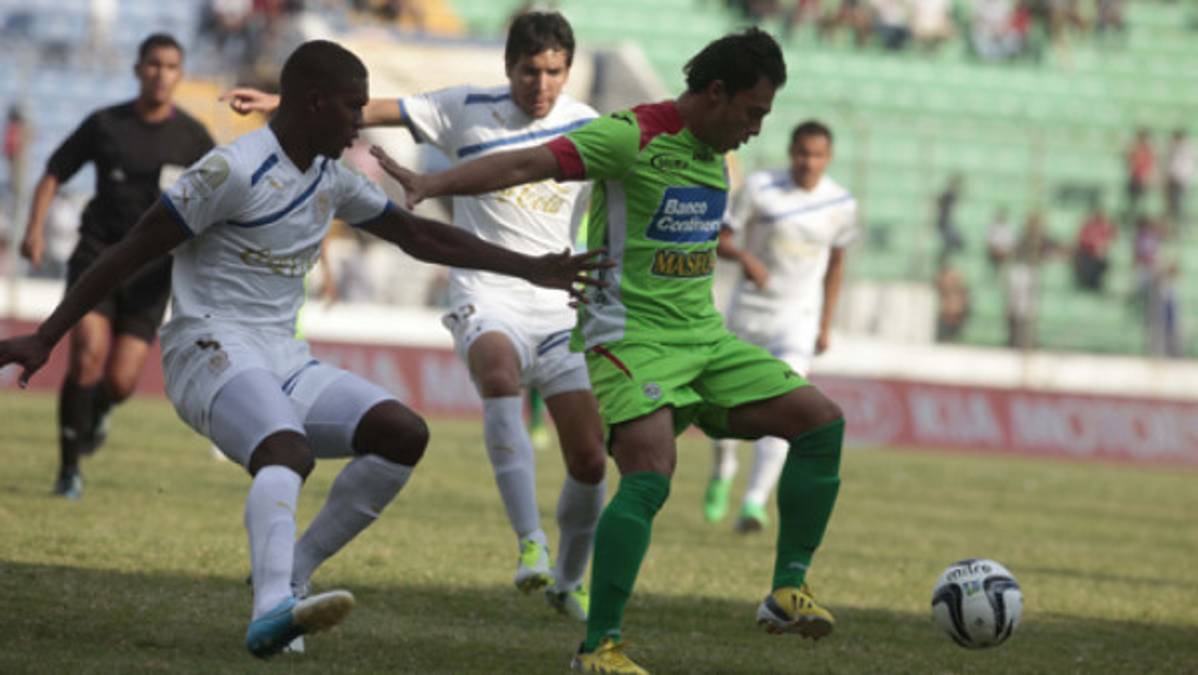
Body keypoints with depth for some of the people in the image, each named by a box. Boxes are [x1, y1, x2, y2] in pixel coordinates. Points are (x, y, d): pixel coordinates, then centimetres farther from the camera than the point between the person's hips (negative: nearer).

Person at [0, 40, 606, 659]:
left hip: (283, 360, 9)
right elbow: (130, 254, -10)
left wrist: (529, 269, 24)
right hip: (212, 349, -9)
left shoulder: (331, 182, 15)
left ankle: (290, 573, -4)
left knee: (404, 433, -9)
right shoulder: (234, 171, -11)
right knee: (289, 452, -36)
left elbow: (420, 237, 26)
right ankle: (272, 608, -56)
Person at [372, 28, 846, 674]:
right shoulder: (632, 137, -15)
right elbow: (527, 164, -25)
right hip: (630, 335, -8)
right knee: (650, 475, -25)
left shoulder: (714, 154, 11)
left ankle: (787, 591, 7)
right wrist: (431, 182, -36)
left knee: (822, 421, 0)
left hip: (703, 333, 8)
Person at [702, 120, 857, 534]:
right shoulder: (760, 188, -6)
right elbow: (719, 239, -5)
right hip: (750, 309, 0)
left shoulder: (841, 205, 0)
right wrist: (744, 257, -27)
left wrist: (825, 325, 14)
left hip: (799, 318, 0)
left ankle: (754, 502, -25)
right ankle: (723, 469, 40)